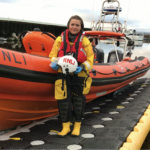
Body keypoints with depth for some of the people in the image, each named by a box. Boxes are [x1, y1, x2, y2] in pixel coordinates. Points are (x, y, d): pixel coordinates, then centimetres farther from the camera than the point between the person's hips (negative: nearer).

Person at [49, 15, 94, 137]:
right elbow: (53, 55, 8)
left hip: (79, 76, -1)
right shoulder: (60, 39, 4)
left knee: (78, 101, 9)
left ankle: (77, 126, 25)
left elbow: (90, 59, 1)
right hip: (63, 75, 1)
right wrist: (54, 63, -13)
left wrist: (83, 67, -17)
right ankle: (66, 126, 12)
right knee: (63, 100, -3)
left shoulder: (85, 41, 0)